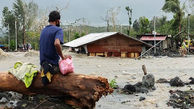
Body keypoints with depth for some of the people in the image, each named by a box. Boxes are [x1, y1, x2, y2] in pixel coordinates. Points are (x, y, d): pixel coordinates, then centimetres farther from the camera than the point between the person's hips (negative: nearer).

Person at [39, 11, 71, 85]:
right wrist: (63, 57, -19)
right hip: (53, 64, -7)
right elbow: (57, 43, -31)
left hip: (43, 63, 7)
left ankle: (45, 70, 7)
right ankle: (51, 72, -2)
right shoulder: (58, 30, -12)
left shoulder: (43, 30, 10)